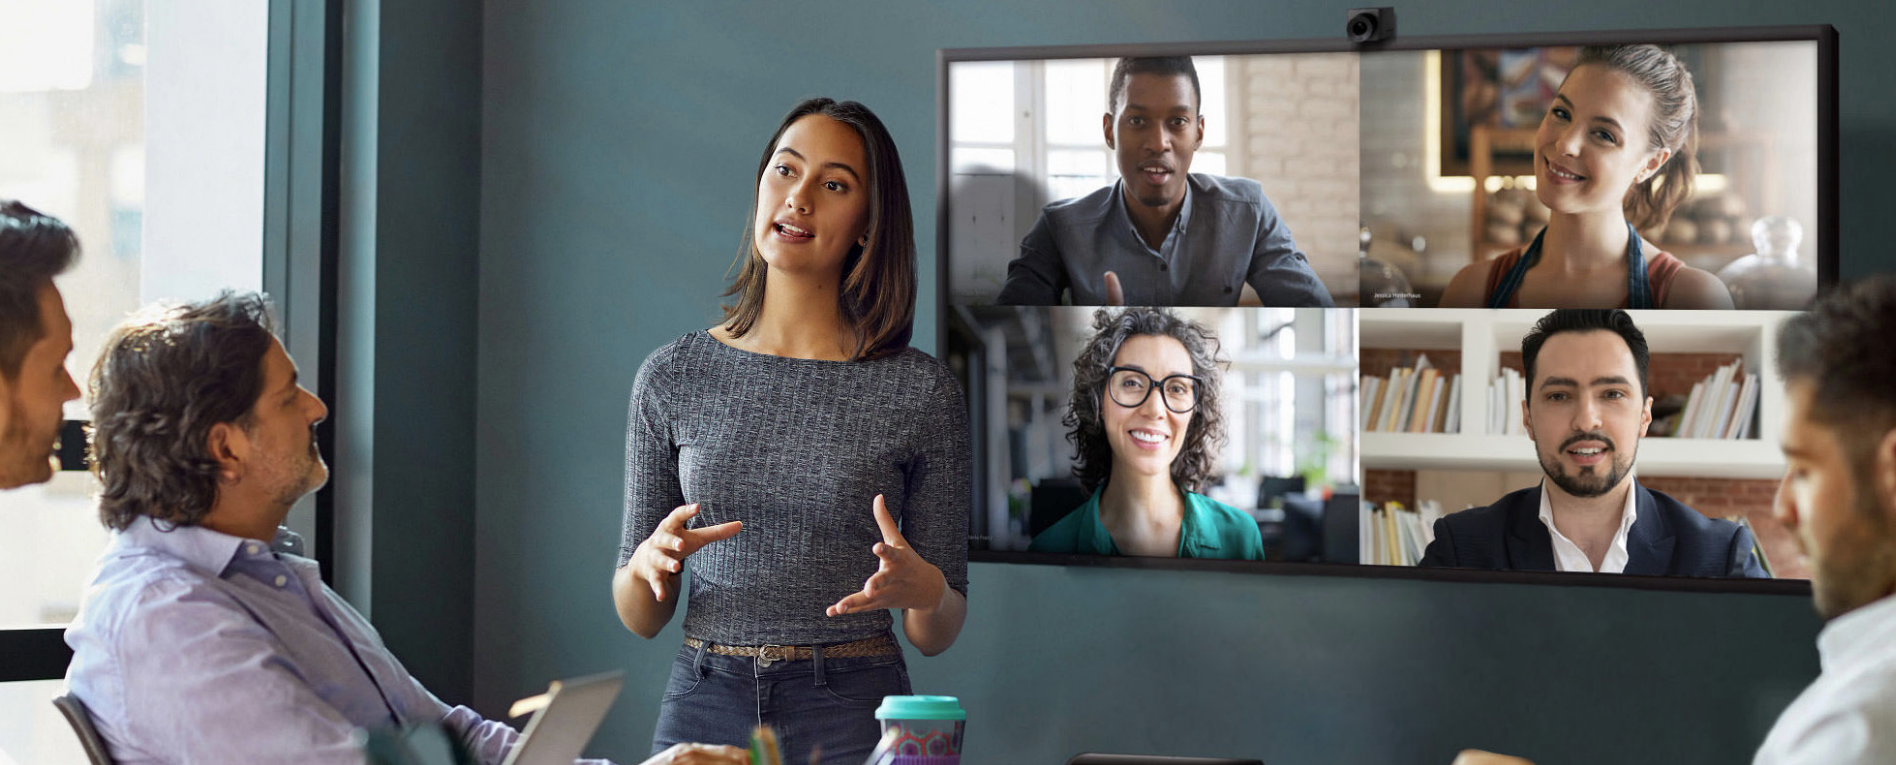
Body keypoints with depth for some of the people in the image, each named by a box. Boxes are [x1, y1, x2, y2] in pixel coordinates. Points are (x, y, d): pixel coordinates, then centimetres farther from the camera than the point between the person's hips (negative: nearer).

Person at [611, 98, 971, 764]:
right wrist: (646, 564, -16)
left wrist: (923, 590, -20)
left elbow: (936, 635, 2)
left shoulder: (922, 391, -3)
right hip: (702, 708, 1)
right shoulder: (672, 377, 2)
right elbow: (639, 619, 6)